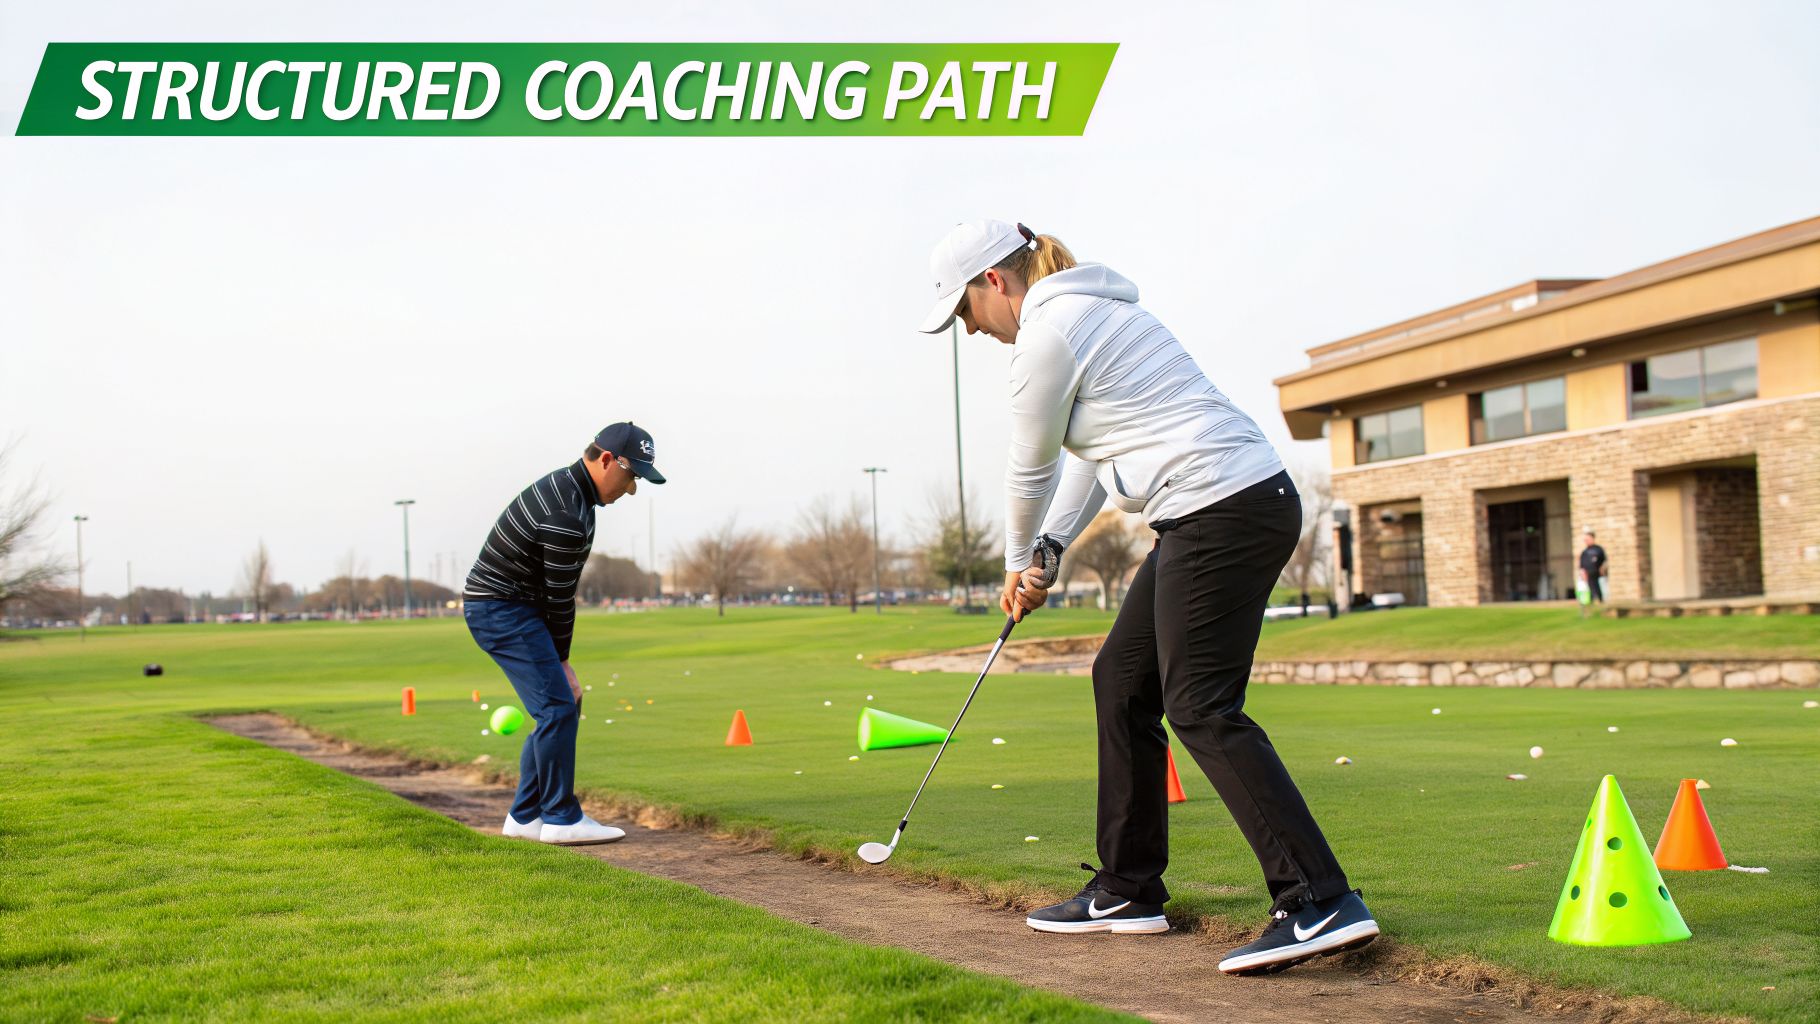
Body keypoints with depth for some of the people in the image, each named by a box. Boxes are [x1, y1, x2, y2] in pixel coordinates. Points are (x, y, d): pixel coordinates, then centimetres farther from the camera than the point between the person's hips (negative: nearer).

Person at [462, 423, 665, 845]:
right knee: (558, 707, -12)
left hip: (517, 608, 11)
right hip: (502, 610, -11)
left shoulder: (566, 487, 9)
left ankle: (525, 817, 14)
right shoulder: (567, 518, -25)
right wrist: (561, 660, -4)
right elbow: (560, 598, -16)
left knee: (564, 704, 10)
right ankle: (561, 818, -5)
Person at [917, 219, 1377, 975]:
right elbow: (1091, 453, 24)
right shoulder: (1087, 311, 21)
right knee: (1122, 676, 14)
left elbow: (1030, 468, 0)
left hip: (1221, 512, -11)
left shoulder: (1048, 333, -10)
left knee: (1202, 708, -10)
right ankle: (1128, 891, 21)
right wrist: (1045, 553, 17)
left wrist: (1019, 561, 17)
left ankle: (1322, 904, -13)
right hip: (1250, 498, 11)